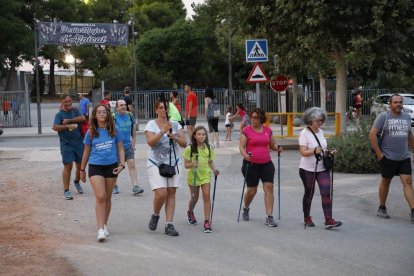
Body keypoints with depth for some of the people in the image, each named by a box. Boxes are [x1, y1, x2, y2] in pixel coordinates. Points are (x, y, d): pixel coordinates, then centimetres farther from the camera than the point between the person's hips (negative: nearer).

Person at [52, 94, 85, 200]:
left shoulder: (75, 110, 8)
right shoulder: (59, 114, -3)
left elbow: (82, 118, -10)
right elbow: (55, 127, -17)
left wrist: (69, 120, -15)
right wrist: (68, 126, -28)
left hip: (79, 142, 4)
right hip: (66, 144, -4)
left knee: (80, 165, 11)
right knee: (68, 166, -8)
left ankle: (77, 182, 40)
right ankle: (66, 191, 0)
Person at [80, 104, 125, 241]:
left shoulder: (114, 130, 1)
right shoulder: (91, 132, 2)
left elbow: (120, 148, 7)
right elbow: (86, 152, 11)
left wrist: (122, 164, -5)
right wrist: (82, 170, 16)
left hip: (111, 166, 1)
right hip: (95, 167, -1)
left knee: (107, 197, 11)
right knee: (100, 197, -12)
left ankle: (105, 225, 27)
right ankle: (100, 230, -13)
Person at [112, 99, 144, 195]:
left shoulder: (130, 116, 6)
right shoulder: (113, 117, -7)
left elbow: (133, 131, 14)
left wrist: (133, 144, 11)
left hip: (128, 145, 3)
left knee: (132, 165, -7)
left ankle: (135, 187, -10)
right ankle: (114, 186, 24)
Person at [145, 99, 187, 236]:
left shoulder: (175, 124, 6)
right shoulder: (151, 124, -2)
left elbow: (184, 143, 0)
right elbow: (151, 142, -17)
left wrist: (175, 137, -18)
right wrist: (163, 131, -26)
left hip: (174, 163, 3)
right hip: (156, 163, -3)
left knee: (171, 194, 1)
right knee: (161, 193, -14)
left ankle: (169, 225, 5)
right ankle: (155, 215, 15)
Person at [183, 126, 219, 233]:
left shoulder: (209, 148, -1)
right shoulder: (190, 149, -11)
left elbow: (211, 162, 7)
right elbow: (186, 165, -8)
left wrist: (214, 170, -11)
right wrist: (192, 164, -29)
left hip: (205, 175, 1)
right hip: (193, 176, -1)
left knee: (206, 196, -11)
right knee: (194, 198, 11)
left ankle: (207, 222, -8)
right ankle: (190, 212, 45)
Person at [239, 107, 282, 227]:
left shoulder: (268, 130, 7)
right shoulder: (246, 130, -4)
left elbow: (272, 145, 17)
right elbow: (241, 146, -8)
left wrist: (277, 148, -5)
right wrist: (245, 155, -28)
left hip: (266, 164, 3)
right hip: (251, 164, -3)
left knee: (269, 187, -7)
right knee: (251, 190, 6)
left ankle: (269, 217, -5)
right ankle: (245, 208, 38)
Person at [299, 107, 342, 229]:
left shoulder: (320, 131, 9)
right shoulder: (304, 133, -11)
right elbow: (303, 152, -20)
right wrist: (314, 151, -37)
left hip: (322, 168, 5)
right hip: (308, 169, -5)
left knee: (326, 193, -6)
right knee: (309, 193, 8)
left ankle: (329, 220, -9)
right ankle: (307, 218, 25)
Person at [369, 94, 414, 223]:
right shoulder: (384, 116, -7)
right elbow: (372, 134, -11)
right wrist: (379, 153, -12)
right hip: (388, 157, -3)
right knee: (385, 182, 10)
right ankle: (382, 208, 25)